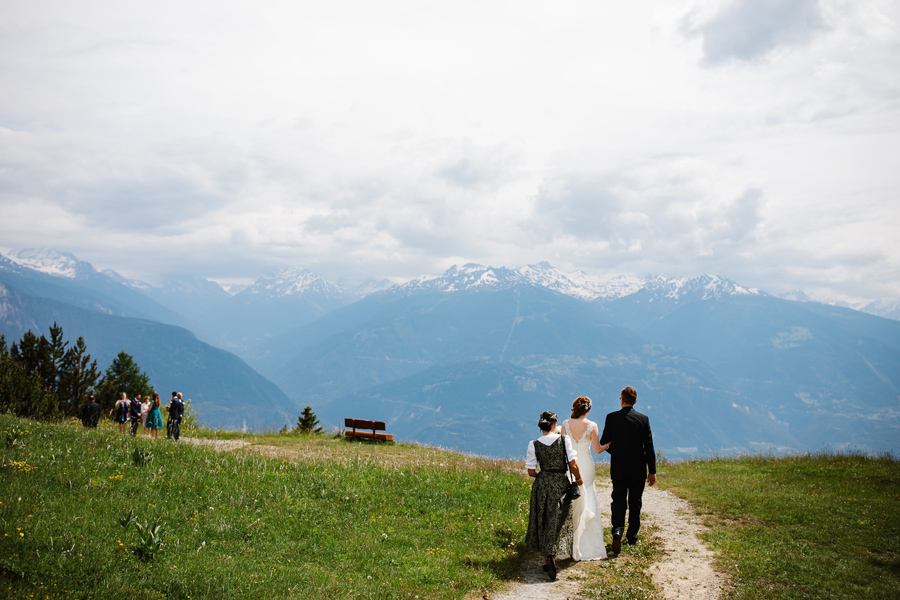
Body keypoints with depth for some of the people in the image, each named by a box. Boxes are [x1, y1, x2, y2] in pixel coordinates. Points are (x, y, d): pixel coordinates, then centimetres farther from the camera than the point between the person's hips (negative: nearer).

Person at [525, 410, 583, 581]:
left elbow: (531, 472, -3)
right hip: (560, 483, -2)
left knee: (542, 522, 14)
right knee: (557, 522, 4)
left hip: (541, 484, 2)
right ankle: (551, 556, -14)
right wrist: (578, 479, 9)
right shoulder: (564, 440, -8)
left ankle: (547, 560, 20)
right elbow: (573, 465, -9)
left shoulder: (534, 444, -4)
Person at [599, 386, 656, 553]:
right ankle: (632, 536, 20)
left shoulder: (612, 417, -5)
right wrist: (652, 471, 1)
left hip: (618, 468, 0)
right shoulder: (643, 419, -5)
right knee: (635, 502, 13)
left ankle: (617, 530, -19)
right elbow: (649, 447, -5)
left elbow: (604, 442, -1)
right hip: (638, 469, 1)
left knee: (618, 500, 3)